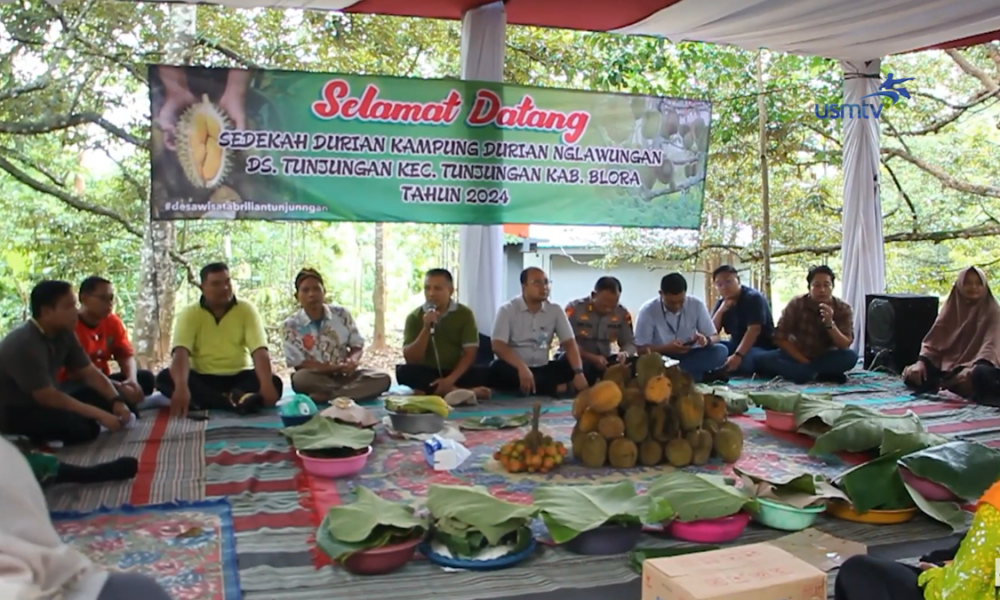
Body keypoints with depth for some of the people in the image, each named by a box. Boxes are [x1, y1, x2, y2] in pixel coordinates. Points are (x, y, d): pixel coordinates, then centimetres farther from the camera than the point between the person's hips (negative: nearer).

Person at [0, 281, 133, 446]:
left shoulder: (64, 334, -3)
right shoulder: (24, 344, -28)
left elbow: (90, 374, 3)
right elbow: (48, 397, -28)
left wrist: (117, 401, -13)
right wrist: (100, 415, -27)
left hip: (41, 403, 9)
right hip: (13, 414, -9)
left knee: (106, 399, -6)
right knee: (84, 427, -30)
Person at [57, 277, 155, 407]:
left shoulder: (113, 322, 2)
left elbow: (126, 355, -1)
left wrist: (132, 380, -25)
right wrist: (119, 387, -33)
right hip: (72, 387, -7)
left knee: (145, 378, -13)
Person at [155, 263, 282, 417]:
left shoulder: (247, 310, -4)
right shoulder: (189, 314, -5)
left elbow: (259, 351, -16)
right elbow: (181, 352, -21)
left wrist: (267, 385, -36)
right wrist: (181, 387, -42)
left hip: (239, 377, 0)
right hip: (202, 379, 0)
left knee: (274, 382, -26)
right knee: (165, 378, -30)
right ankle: (238, 400, -43)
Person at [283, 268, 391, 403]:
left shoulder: (341, 314, 4)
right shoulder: (290, 326, -4)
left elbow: (357, 346, 9)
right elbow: (299, 363, -10)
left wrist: (352, 361, -17)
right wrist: (336, 367, -19)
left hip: (344, 375, 3)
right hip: (316, 379, -3)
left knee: (383, 379, -23)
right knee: (300, 378, -38)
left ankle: (324, 396, -31)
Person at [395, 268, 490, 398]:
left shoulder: (464, 313, -2)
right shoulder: (414, 317, -2)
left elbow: (470, 354, -9)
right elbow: (410, 359, -10)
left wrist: (450, 379, -24)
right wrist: (426, 329, -21)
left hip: (457, 373, -1)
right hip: (427, 373, 1)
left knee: (485, 373, -28)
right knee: (403, 372, -30)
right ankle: (463, 391, -31)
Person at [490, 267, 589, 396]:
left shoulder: (555, 311, 3)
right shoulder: (507, 310, -7)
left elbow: (569, 343, -3)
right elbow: (498, 346, -17)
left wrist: (578, 372, -22)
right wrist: (522, 368, -34)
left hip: (543, 369, 3)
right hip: (515, 368, -3)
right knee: (497, 368, -34)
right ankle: (555, 388, -28)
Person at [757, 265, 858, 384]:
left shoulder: (844, 309, -9)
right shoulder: (796, 304, -11)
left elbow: (845, 346, -17)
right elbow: (780, 338, -11)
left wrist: (830, 324, -34)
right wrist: (804, 361, -20)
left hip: (826, 358, 0)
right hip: (797, 356, 1)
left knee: (851, 356, -31)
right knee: (762, 359, -29)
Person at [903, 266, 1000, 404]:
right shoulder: (951, 307, 10)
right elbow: (935, 339, 6)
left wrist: (975, 367, -37)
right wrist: (921, 361, -13)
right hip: (948, 365, 4)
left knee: (982, 374, -40)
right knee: (912, 375, -18)